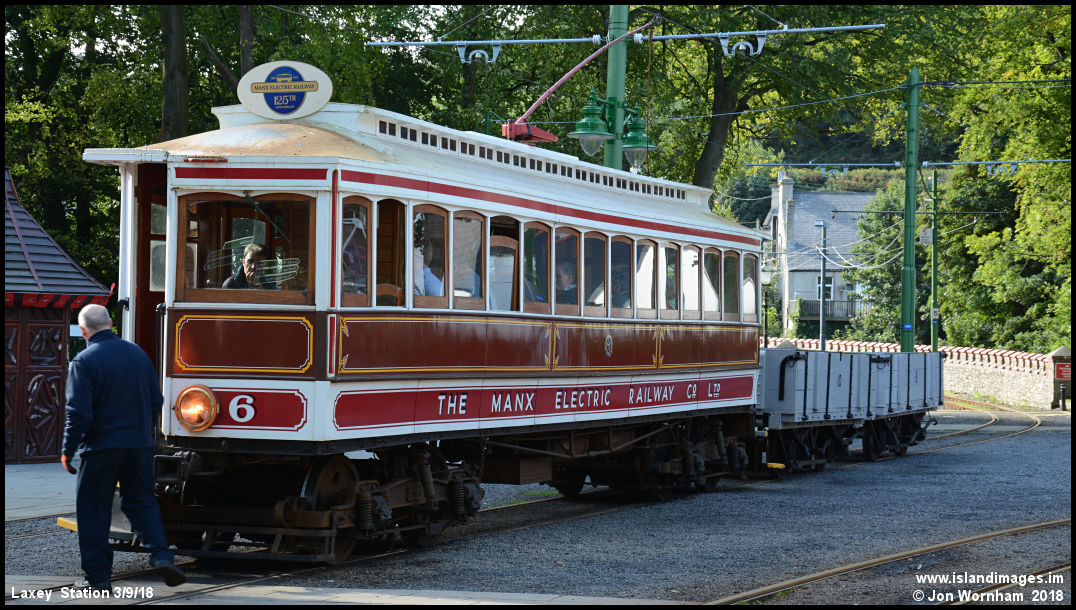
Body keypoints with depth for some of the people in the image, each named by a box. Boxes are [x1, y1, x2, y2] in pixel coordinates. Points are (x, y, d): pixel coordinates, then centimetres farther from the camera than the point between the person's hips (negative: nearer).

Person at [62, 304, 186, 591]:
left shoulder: (84, 361, -11)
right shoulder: (138, 354, 6)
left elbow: (79, 412, -16)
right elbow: (156, 400, 12)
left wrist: (68, 449, -6)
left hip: (100, 446, -5)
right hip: (140, 446, 5)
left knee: (93, 510, 6)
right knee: (142, 501, 15)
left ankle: (98, 576, 7)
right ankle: (161, 555, -4)